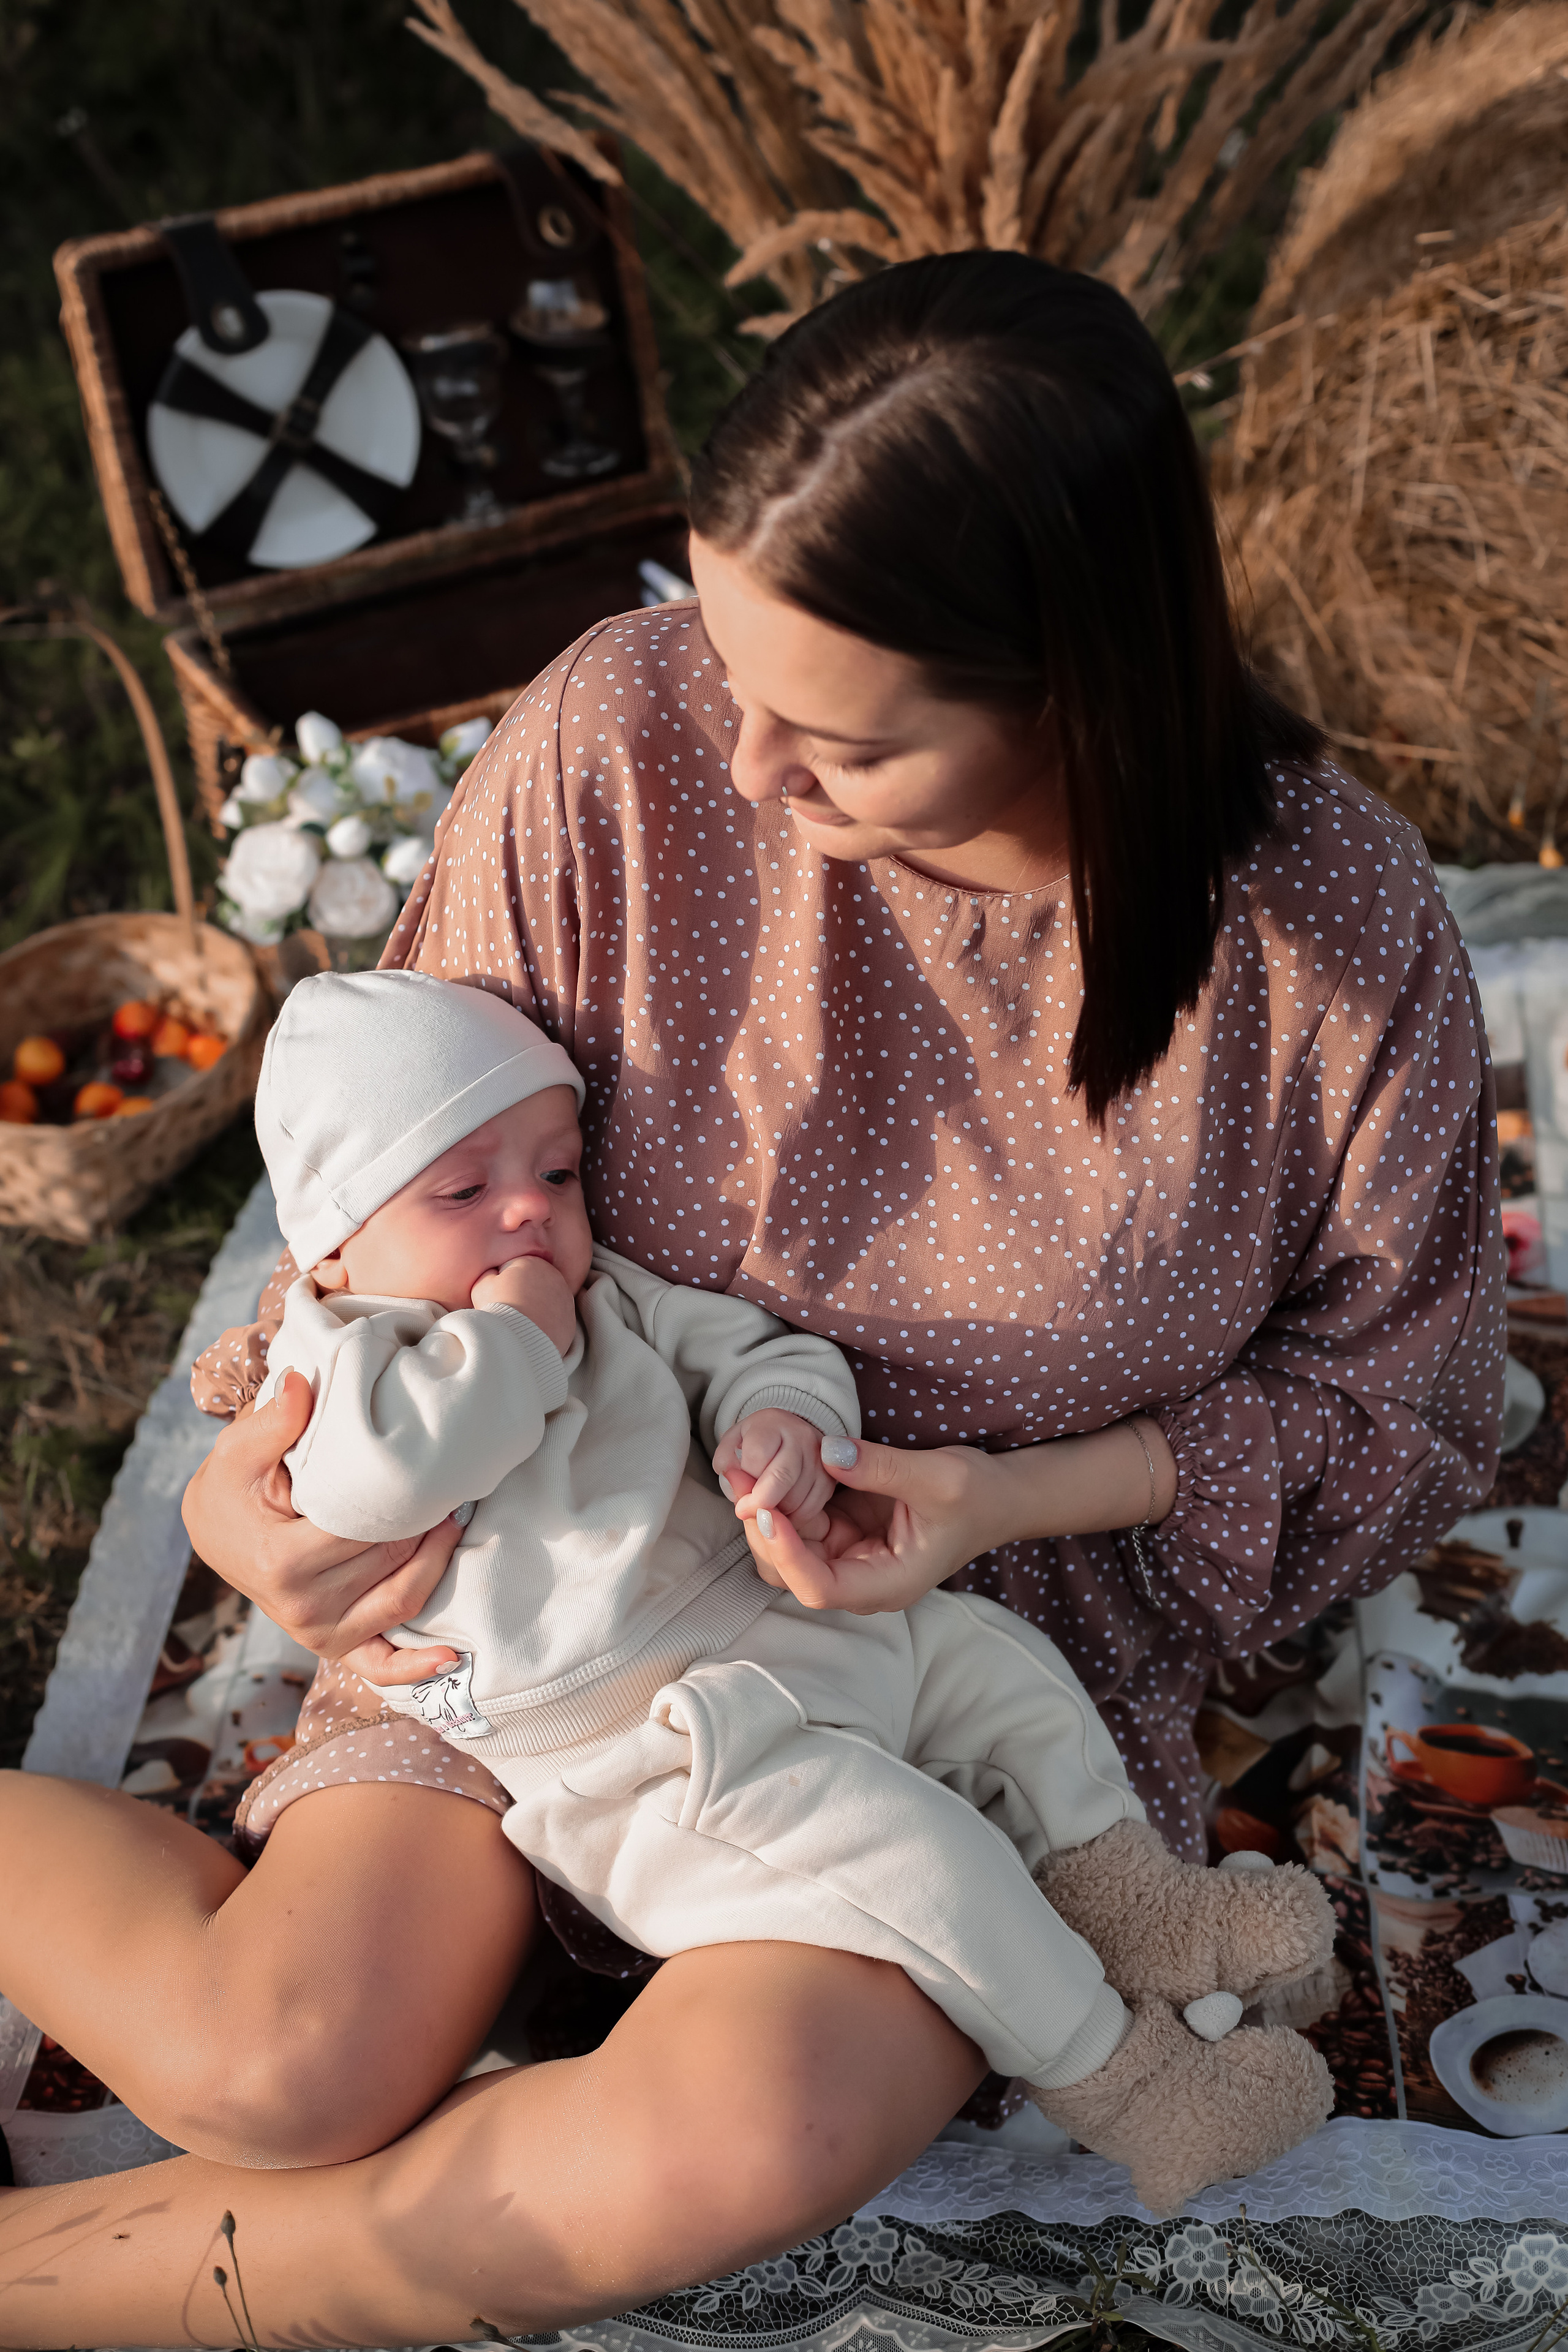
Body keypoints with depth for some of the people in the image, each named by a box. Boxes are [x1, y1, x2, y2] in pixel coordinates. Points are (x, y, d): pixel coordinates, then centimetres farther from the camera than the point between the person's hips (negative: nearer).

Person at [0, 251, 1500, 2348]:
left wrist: (1020, 1496, -17)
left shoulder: (1334, 928, -18)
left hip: (998, 1621, 0)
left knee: (745, 2136, -24)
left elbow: (1393, 1407, -3)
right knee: (285, 2067, -19)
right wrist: (289, 1430, -17)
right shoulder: (620, 737, -16)